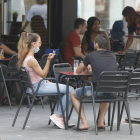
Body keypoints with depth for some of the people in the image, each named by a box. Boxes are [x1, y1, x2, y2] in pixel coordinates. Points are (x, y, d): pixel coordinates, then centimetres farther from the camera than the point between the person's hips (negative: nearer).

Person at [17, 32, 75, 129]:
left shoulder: (25, 58, 8)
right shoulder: (31, 60, -24)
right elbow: (43, 74, -17)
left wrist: (47, 82, 14)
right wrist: (49, 60, -23)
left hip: (34, 85, 11)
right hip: (37, 88, -11)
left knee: (64, 89, 23)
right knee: (70, 90, -14)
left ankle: (60, 117, 22)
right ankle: (58, 116, -4)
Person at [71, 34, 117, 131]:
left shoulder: (91, 56, 3)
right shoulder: (112, 56, 15)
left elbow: (78, 71, 19)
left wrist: (85, 70, 41)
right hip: (113, 93, 5)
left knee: (73, 94, 21)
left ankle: (84, 123, 10)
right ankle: (101, 122, 27)